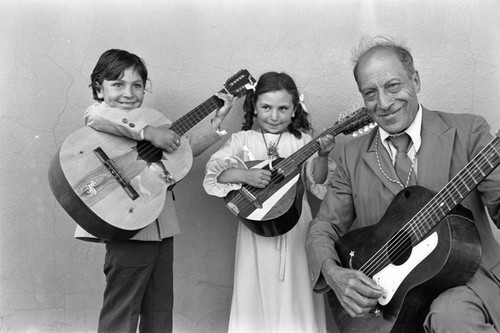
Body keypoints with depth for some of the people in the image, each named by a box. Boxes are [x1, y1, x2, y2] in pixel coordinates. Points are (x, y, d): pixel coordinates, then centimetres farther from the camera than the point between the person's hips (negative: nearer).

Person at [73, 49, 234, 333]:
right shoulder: (98, 111, -4)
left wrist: (217, 119, 10)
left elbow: (187, 146, 16)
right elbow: (101, 119, -29)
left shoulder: (150, 119, 18)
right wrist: (150, 132, -33)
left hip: (162, 227, 8)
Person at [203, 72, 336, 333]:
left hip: (295, 225, 0)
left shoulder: (303, 141, 3)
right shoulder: (243, 140, 2)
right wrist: (245, 175, -20)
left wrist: (322, 156, -16)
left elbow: (317, 184, 0)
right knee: (258, 290, 7)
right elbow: (214, 174, -5)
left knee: (295, 290, 7)